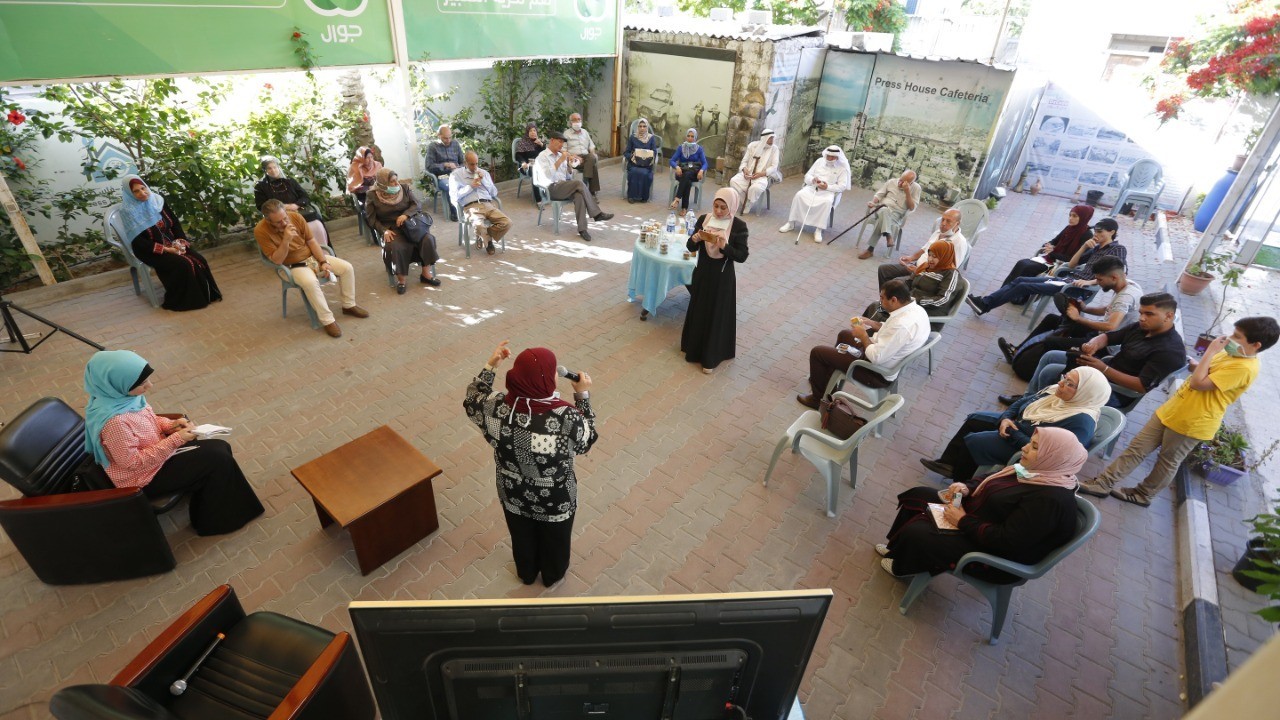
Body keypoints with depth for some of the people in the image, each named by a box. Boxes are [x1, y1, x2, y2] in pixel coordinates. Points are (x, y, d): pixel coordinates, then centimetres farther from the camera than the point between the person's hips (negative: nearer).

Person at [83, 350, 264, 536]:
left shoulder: (121, 394, -9)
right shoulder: (114, 421, -36)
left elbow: (150, 420, 9)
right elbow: (133, 462, -27)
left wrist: (171, 425, -9)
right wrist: (175, 440, -28)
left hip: (156, 452, 9)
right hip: (144, 478, -9)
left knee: (221, 448, 5)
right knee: (219, 460, -11)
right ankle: (212, 522, 10)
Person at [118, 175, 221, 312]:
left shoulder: (157, 199, 3)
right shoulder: (128, 211, -13)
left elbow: (175, 221, 8)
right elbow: (137, 242, -16)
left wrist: (179, 241, -9)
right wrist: (165, 249, -21)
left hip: (172, 243, 5)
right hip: (150, 251, -5)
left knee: (199, 260, -18)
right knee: (183, 265, -29)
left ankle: (207, 294, -3)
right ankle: (183, 300, -13)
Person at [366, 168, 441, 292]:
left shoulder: (405, 188, 4)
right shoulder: (373, 196, -3)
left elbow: (417, 205, -2)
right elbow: (372, 219, -2)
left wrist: (406, 214, -22)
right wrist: (384, 231, -19)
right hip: (390, 229, -2)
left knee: (428, 239, -24)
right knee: (395, 247, -33)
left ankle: (425, 273, -11)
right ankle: (401, 280, -14)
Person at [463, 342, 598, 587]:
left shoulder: (496, 407, -27)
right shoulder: (567, 418, -36)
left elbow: (472, 401, -3)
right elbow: (586, 441, -14)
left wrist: (490, 365, -3)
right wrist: (583, 396, -10)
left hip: (514, 495, 3)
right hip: (556, 501, -3)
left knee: (522, 537, 33)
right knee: (554, 540, 29)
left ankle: (526, 573, 60)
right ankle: (552, 576, 57)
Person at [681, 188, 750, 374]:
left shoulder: (739, 226, -12)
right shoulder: (704, 219, -3)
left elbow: (742, 256, -14)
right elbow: (691, 248, 0)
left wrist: (724, 246, -29)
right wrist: (696, 238, -22)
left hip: (723, 278, -3)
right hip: (702, 274, 4)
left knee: (718, 316, 6)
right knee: (698, 312, 16)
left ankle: (710, 358, 18)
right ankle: (695, 349, 36)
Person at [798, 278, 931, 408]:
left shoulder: (901, 325, -35)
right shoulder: (916, 309, -6)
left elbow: (876, 357, -30)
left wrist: (863, 335, -15)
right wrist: (873, 324, 2)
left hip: (879, 373, -10)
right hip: (892, 361, 10)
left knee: (817, 352, -1)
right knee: (844, 334, 30)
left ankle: (819, 399, 20)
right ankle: (827, 381, 41)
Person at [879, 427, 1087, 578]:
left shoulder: (1049, 500, -31)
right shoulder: (1038, 472, -2)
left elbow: (1006, 541, -31)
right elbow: (990, 482, 12)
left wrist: (963, 521, -23)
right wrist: (966, 487, -7)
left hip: (995, 554, -10)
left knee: (915, 533, -18)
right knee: (916, 496, 7)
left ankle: (901, 568, 16)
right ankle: (897, 548, 26)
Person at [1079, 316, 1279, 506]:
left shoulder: (1244, 368, -22)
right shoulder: (1229, 354, 7)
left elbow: (1198, 383, -28)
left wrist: (1210, 352, -21)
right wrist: (1194, 365, 2)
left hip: (1192, 424, -9)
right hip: (1171, 410, 9)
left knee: (1168, 462, 12)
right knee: (1136, 449, 8)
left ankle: (1143, 494, 28)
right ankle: (1103, 483, 11)